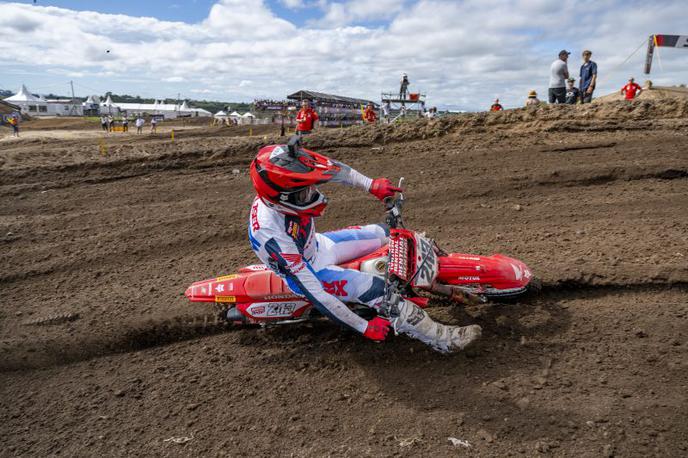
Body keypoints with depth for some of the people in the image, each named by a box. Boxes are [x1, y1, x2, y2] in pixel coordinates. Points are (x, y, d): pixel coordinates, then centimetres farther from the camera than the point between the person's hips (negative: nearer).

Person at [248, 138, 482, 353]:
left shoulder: (284, 184, -25)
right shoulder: (271, 235, -41)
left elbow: (328, 167, -6)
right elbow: (311, 290, -36)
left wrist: (371, 184, -8)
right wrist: (364, 327, -30)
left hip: (317, 244, 7)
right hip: (308, 270, -7)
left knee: (386, 233, 8)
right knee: (375, 288, -23)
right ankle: (440, 338, -8)